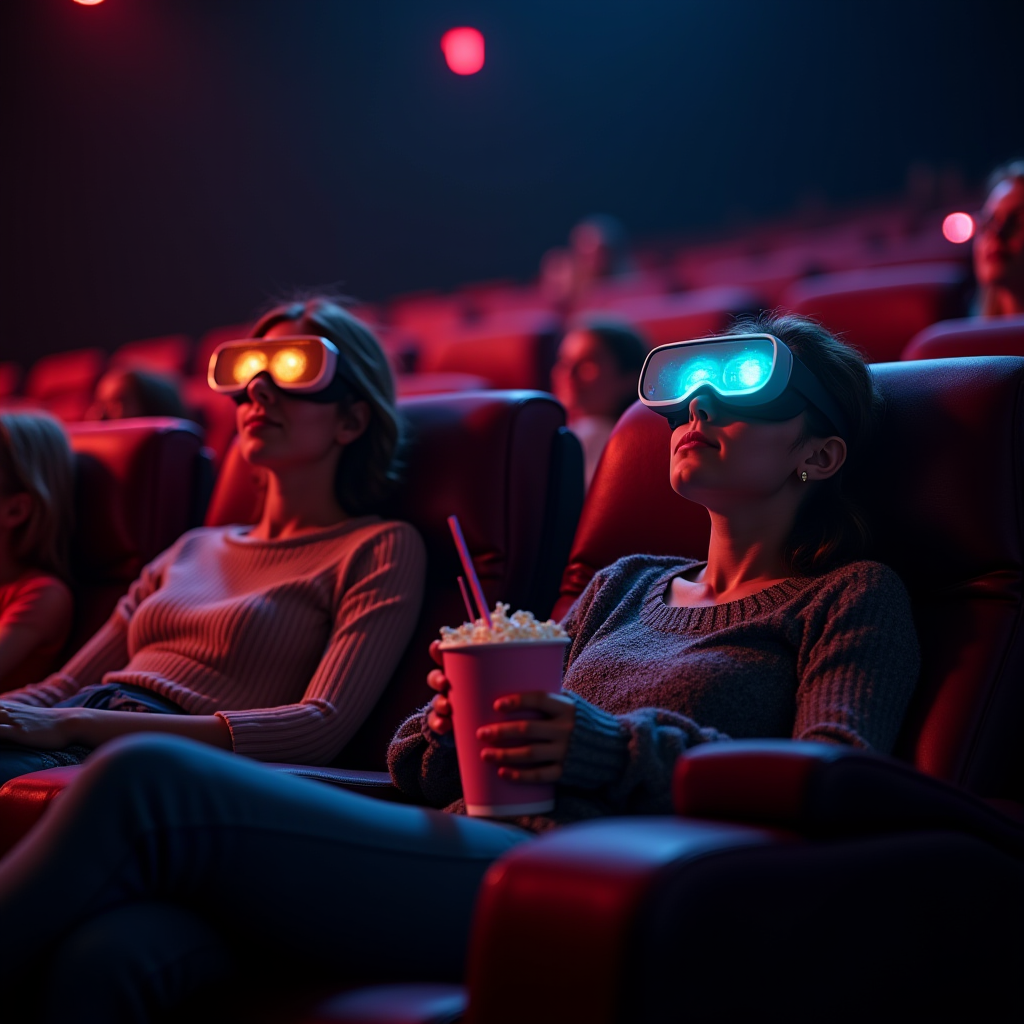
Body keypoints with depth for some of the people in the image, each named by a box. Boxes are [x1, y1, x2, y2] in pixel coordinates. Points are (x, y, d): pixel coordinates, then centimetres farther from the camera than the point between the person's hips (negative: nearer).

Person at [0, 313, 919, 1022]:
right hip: (463, 854, 6)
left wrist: (622, 750, -17)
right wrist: (453, 722, 2)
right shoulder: (626, 585, 30)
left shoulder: (855, 597, 13)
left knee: (153, 779, -25)